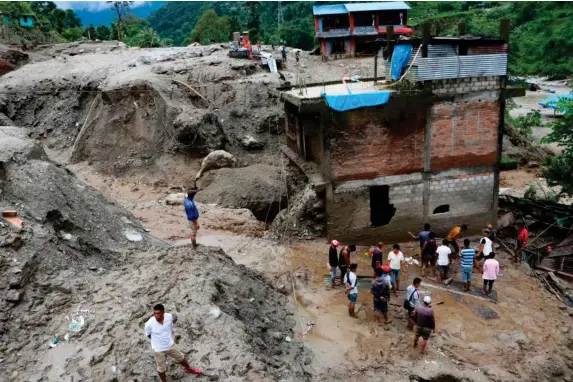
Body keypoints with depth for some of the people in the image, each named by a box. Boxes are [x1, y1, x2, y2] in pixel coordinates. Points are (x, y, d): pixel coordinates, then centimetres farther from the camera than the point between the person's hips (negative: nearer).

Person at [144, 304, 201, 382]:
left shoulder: (169, 317, -22)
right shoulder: (149, 324, -32)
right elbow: (147, 334, -8)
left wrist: (170, 338, 8)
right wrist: (158, 340, 1)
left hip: (170, 345, 4)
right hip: (158, 349, -4)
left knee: (181, 358, 27)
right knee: (161, 368, 18)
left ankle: (188, 369, 56)